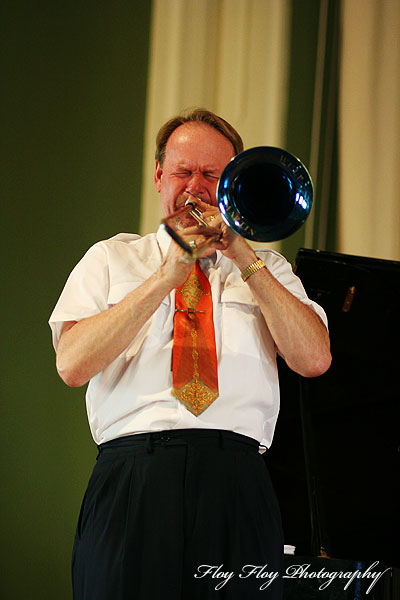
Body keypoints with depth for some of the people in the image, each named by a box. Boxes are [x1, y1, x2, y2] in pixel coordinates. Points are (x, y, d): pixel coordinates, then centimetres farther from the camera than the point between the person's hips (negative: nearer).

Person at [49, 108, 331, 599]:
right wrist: (166, 277, -5)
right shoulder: (111, 259, 18)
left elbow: (314, 360, 4)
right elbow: (72, 365, 1)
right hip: (134, 480, -1)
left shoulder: (267, 269, 22)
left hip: (238, 490, 1)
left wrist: (243, 257, 0)